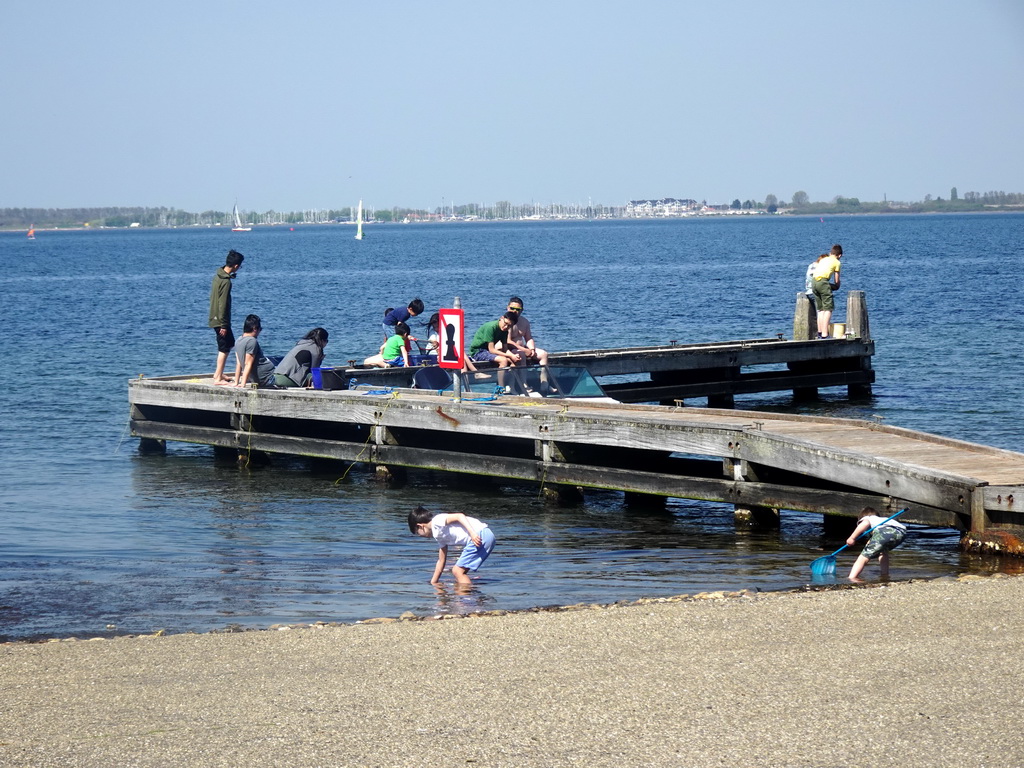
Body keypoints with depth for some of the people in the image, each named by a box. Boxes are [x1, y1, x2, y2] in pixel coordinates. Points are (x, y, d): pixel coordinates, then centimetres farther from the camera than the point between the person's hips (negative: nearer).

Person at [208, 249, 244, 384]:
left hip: (214, 317, 10)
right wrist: (223, 325, -19)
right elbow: (223, 304, -22)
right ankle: (218, 378, 0)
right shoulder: (226, 282, -22)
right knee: (224, 348, -3)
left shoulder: (218, 275, 7)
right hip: (221, 320, -10)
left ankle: (218, 373, 26)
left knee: (229, 343, 21)